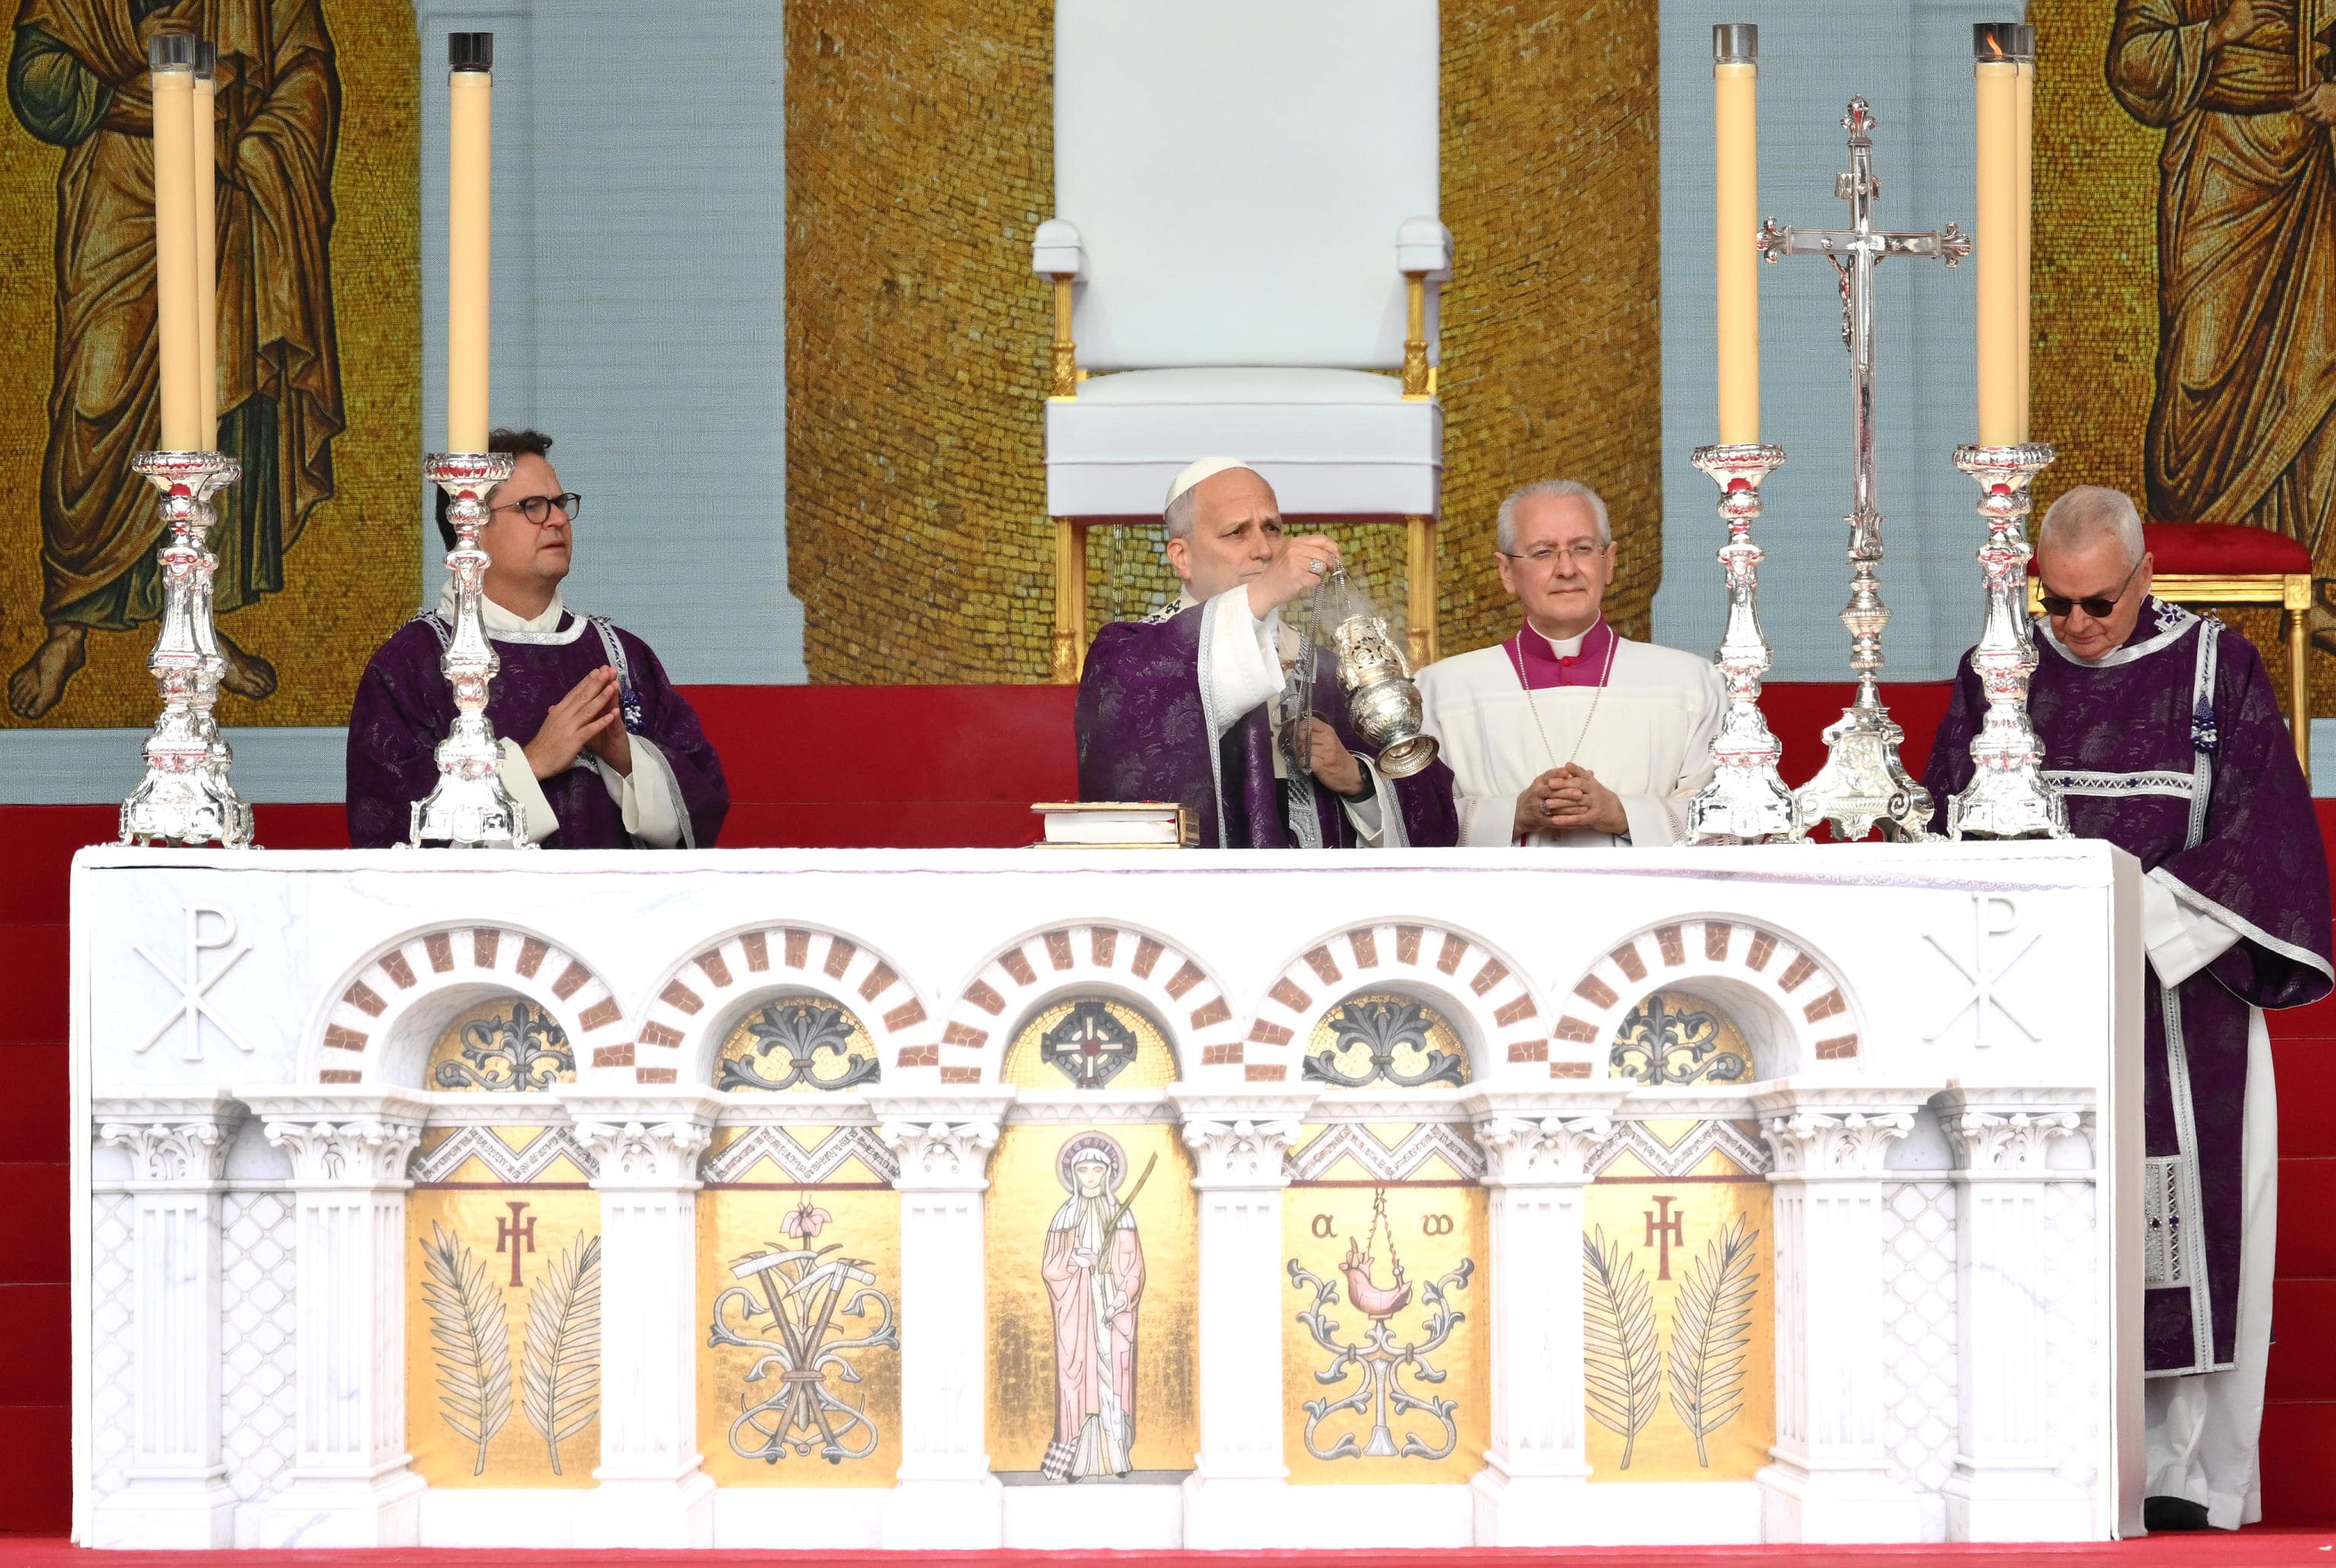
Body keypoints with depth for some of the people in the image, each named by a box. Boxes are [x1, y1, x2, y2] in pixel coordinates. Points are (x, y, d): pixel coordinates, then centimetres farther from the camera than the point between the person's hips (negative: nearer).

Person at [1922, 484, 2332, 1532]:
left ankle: (2179, 1473, 1)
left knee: (2182, 1222, -5)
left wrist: (2141, 919, -12)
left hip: (2179, 998, -1)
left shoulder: (2218, 670, 3)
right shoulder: (1997, 676, 8)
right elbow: (1952, 829, 8)